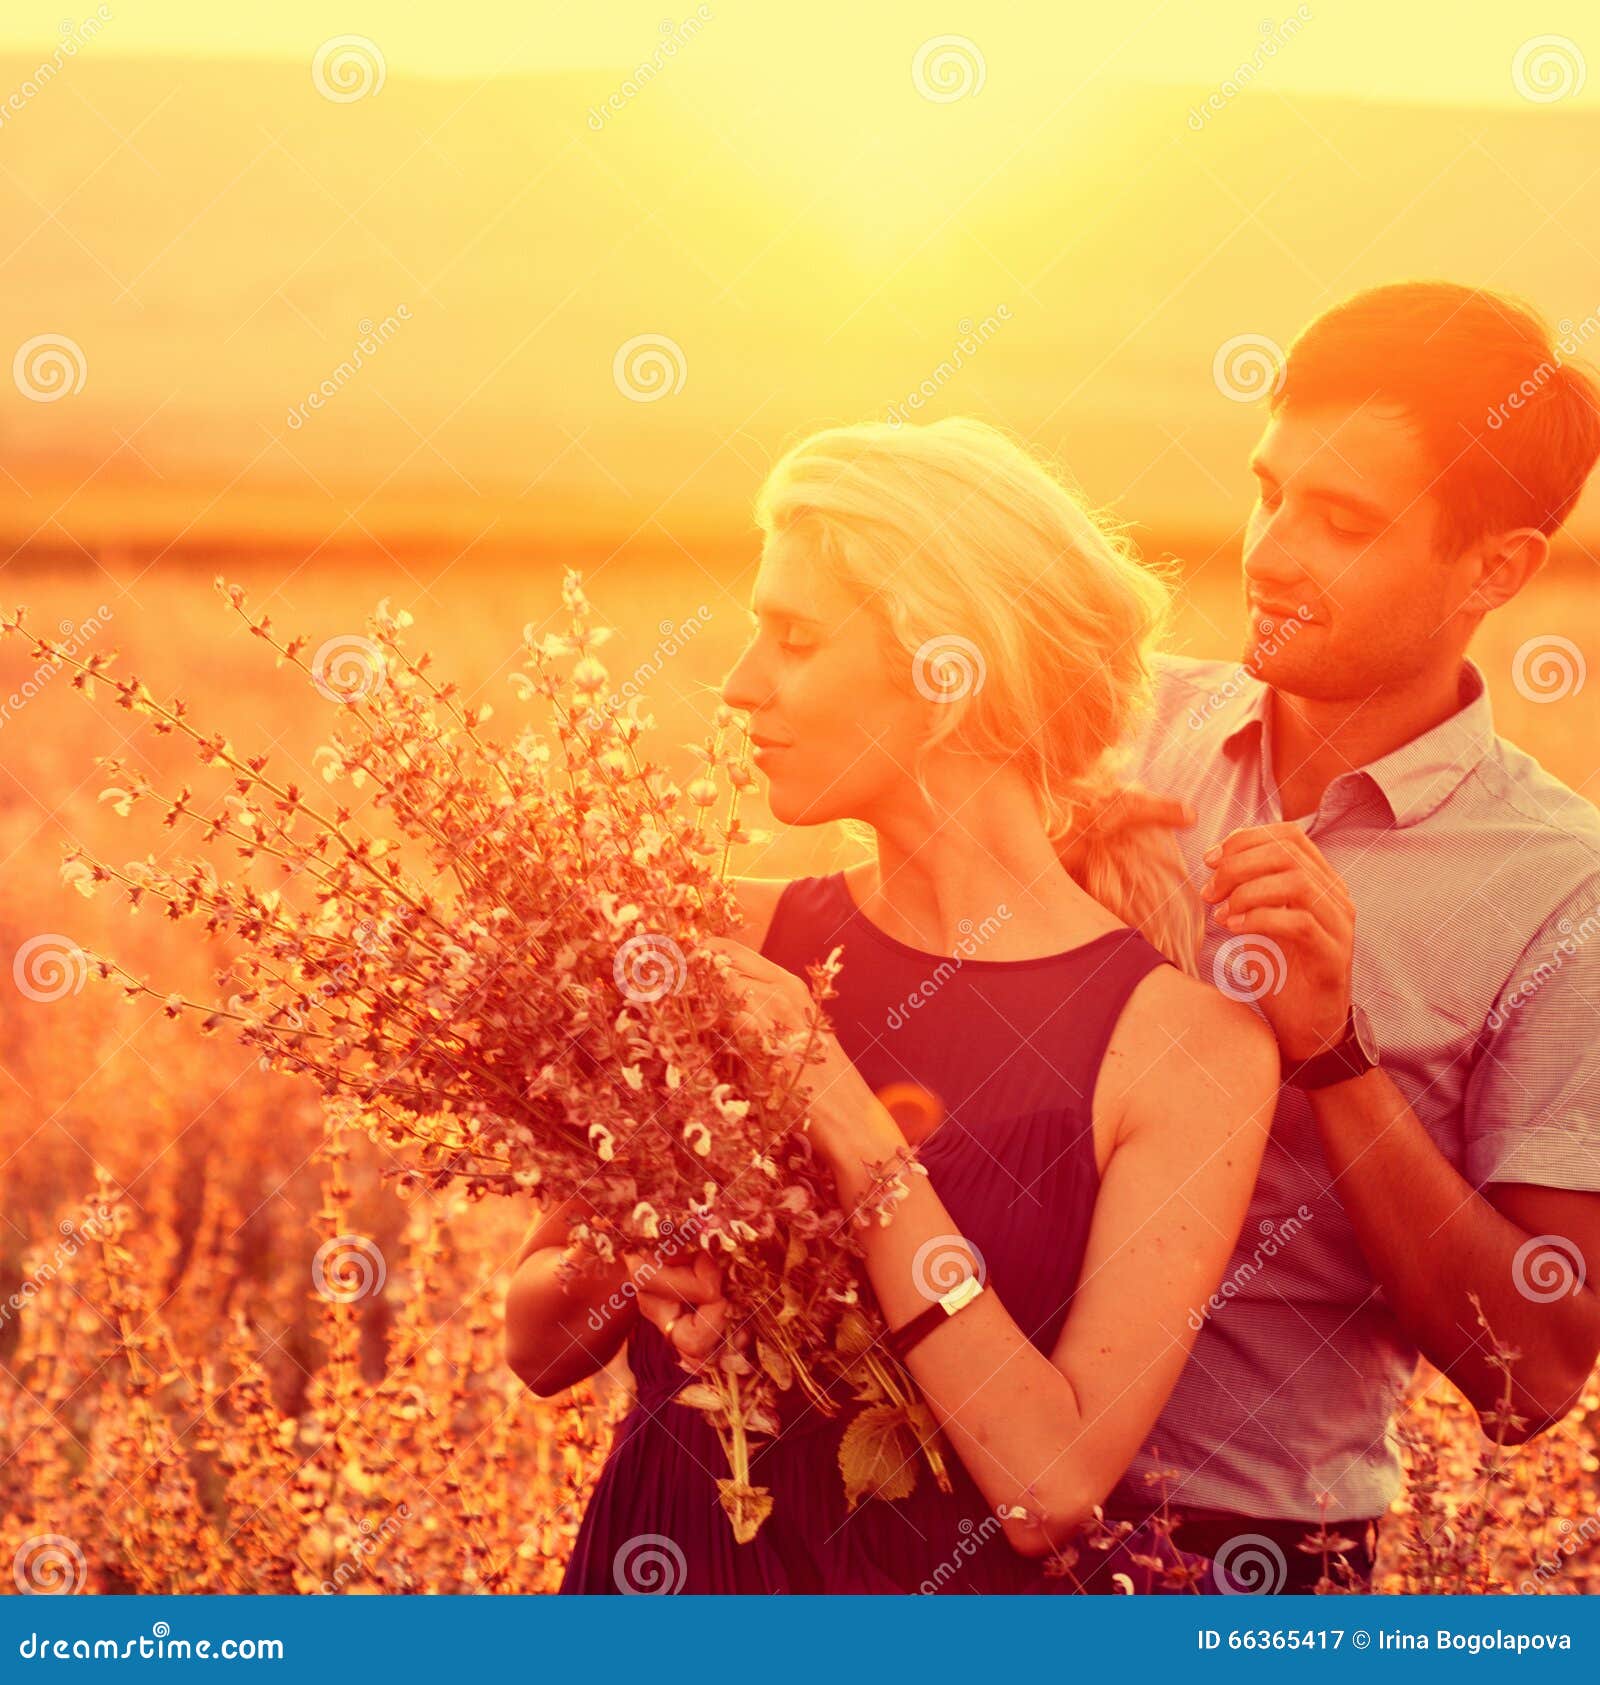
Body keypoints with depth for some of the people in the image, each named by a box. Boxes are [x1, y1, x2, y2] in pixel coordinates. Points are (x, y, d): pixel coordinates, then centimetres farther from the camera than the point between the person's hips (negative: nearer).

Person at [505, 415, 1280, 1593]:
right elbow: (538, 1341, 9)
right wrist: (624, 1272, -12)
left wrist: (853, 1134, -17)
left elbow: (1053, 1486, -15)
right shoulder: (739, 942, 0)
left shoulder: (1189, 1047, -8)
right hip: (659, 1563, 4)